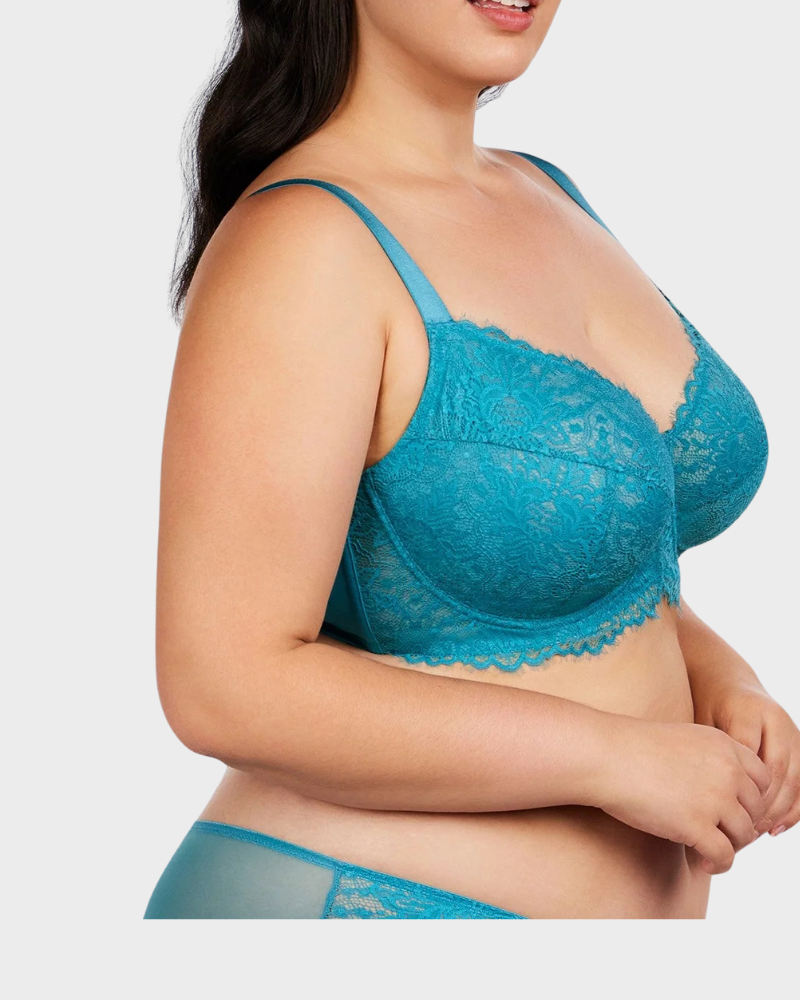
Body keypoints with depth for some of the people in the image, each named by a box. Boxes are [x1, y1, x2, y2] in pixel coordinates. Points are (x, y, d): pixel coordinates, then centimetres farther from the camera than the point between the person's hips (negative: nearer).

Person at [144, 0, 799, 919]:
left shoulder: (548, 195, 6)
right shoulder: (303, 241, -18)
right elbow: (226, 688, -23)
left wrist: (722, 681, -3)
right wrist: (618, 756, -19)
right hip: (370, 893, -7)